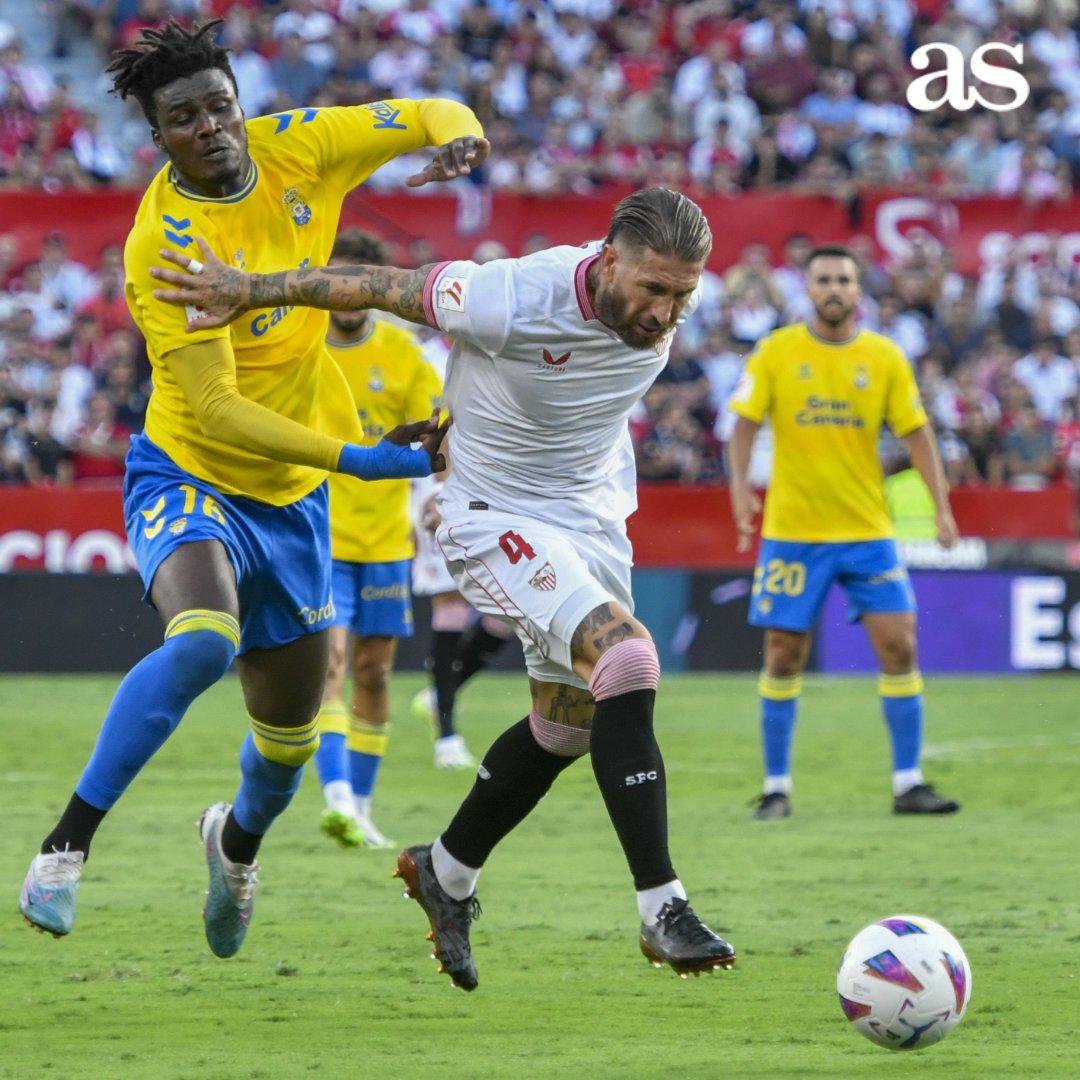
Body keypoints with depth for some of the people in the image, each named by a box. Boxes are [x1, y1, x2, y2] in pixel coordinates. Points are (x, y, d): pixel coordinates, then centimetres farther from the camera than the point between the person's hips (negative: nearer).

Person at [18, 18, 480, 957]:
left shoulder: (294, 148, -8)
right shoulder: (164, 243, -24)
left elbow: (432, 115, 4)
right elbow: (215, 407, -28)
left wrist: (458, 138, -21)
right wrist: (356, 458, -34)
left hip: (291, 496, 6)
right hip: (189, 476, -5)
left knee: (290, 728, 13)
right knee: (203, 637, -36)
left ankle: (238, 841, 48)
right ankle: (68, 844, -27)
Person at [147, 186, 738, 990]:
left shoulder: (666, 299, -11)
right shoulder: (514, 301, -31)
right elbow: (378, 287, -18)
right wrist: (245, 290, -7)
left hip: (595, 520, 8)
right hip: (499, 520, -7)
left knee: (566, 728, 14)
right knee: (627, 663, -26)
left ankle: (446, 874, 38)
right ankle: (663, 910, -24)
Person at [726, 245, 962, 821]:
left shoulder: (885, 357, 3)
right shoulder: (776, 352, 0)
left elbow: (915, 431, 5)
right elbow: (744, 422, -2)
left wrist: (940, 504, -4)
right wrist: (740, 484, -18)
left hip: (866, 530, 1)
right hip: (791, 530, -1)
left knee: (899, 647, -6)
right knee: (783, 655, -1)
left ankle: (908, 784, 3)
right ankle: (776, 786, 11)